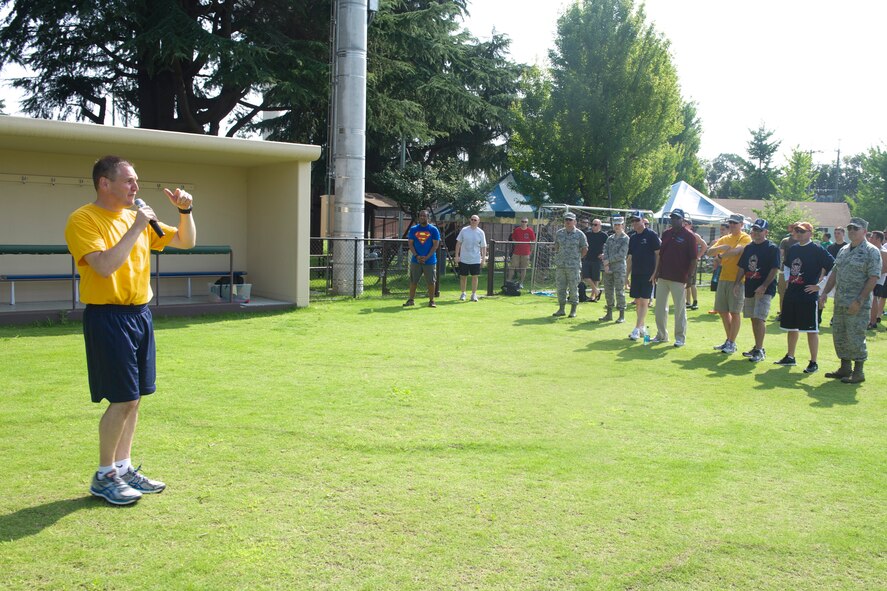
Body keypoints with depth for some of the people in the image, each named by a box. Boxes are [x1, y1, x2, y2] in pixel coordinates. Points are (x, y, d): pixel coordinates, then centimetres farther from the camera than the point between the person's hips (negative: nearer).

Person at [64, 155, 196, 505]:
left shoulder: (137, 217, 12)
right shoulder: (83, 220, -10)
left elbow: (186, 242, 17)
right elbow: (105, 266, -24)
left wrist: (185, 211, 0)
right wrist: (136, 228, -21)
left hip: (140, 314, 8)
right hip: (108, 317, -7)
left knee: (133, 398, 11)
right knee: (123, 399, -7)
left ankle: (123, 467, 24)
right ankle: (104, 477, 8)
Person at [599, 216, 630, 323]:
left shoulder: (626, 239, -3)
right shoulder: (610, 238, 14)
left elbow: (621, 255, -12)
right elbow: (605, 251, 4)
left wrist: (608, 260, -11)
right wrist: (606, 264, -11)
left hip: (619, 268, -6)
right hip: (608, 268, 6)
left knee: (619, 291, -4)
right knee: (608, 291, 9)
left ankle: (622, 316, 0)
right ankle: (609, 314, 19)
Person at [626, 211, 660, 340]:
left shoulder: (651, 235, -7)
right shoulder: (633, 238, 13)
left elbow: (658, 254, -9)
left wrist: (655, 273, -15)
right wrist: (627, 275, 14)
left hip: (648, 275, -7)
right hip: (635, 274, 7)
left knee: (644, 302, -7)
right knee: (637, 302, 9)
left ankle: (637, 329, -10)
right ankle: (642, 327, 19)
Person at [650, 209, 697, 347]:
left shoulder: (689, 236, -7)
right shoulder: (666, 234, 12)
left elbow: (693, 258, -9)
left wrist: (690, 277, -14)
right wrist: (657, 272, 13)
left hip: (679, 278, -6)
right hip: (663, 277, 6)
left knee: (680, 309, 2)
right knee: (660, 307, 10)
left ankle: (680, 337, 11)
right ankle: (661, 335, 21)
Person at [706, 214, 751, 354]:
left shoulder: (745, 238, -4)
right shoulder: (724, 239, 16)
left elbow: (736, 250, -23)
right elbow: (709, 252, 5)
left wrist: (721, 256, -9)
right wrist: (720, 248, -15)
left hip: (737, 279, -7)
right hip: (723, 278, 7)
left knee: (735, 312, -3)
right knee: (722, 311, 11)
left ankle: (732, 343, 5)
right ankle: (729, 340, 24)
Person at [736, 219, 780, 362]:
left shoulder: (772, 248, -7)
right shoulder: (748, 247, 14)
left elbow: (775, 269, -13)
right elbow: (742, 267, 18)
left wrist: (764, 286, -20)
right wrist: (738, 282, 5)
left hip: (765, 290, -7)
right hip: (749, 289, 7)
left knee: (759, 318, -14)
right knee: (753, 318, 12)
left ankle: (760, 350, -11)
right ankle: (757, 348, 23)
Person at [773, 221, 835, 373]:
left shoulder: (817, 250, -11)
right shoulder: (793, 249, 11)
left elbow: (833, 268, -16)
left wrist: (819, 286, -15)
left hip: (809, 296, -7)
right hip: (791, 294, 7)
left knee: (812, 330, -2)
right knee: (791, 327, 16)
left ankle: (813, 363, 5)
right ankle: (790, 357, 29)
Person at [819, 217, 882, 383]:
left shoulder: (872, 251, -8)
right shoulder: (843, 251, 15)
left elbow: (873, 278, -14)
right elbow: (835, 273, 19)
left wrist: (859, 300, -19)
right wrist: (825, 292, 9)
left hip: (858, 305, -7)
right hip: (840, 302, 8)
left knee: (855, 338, -5)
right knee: (839, 335, 11)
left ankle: (858, 372, 5)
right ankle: (845, 368, 23)